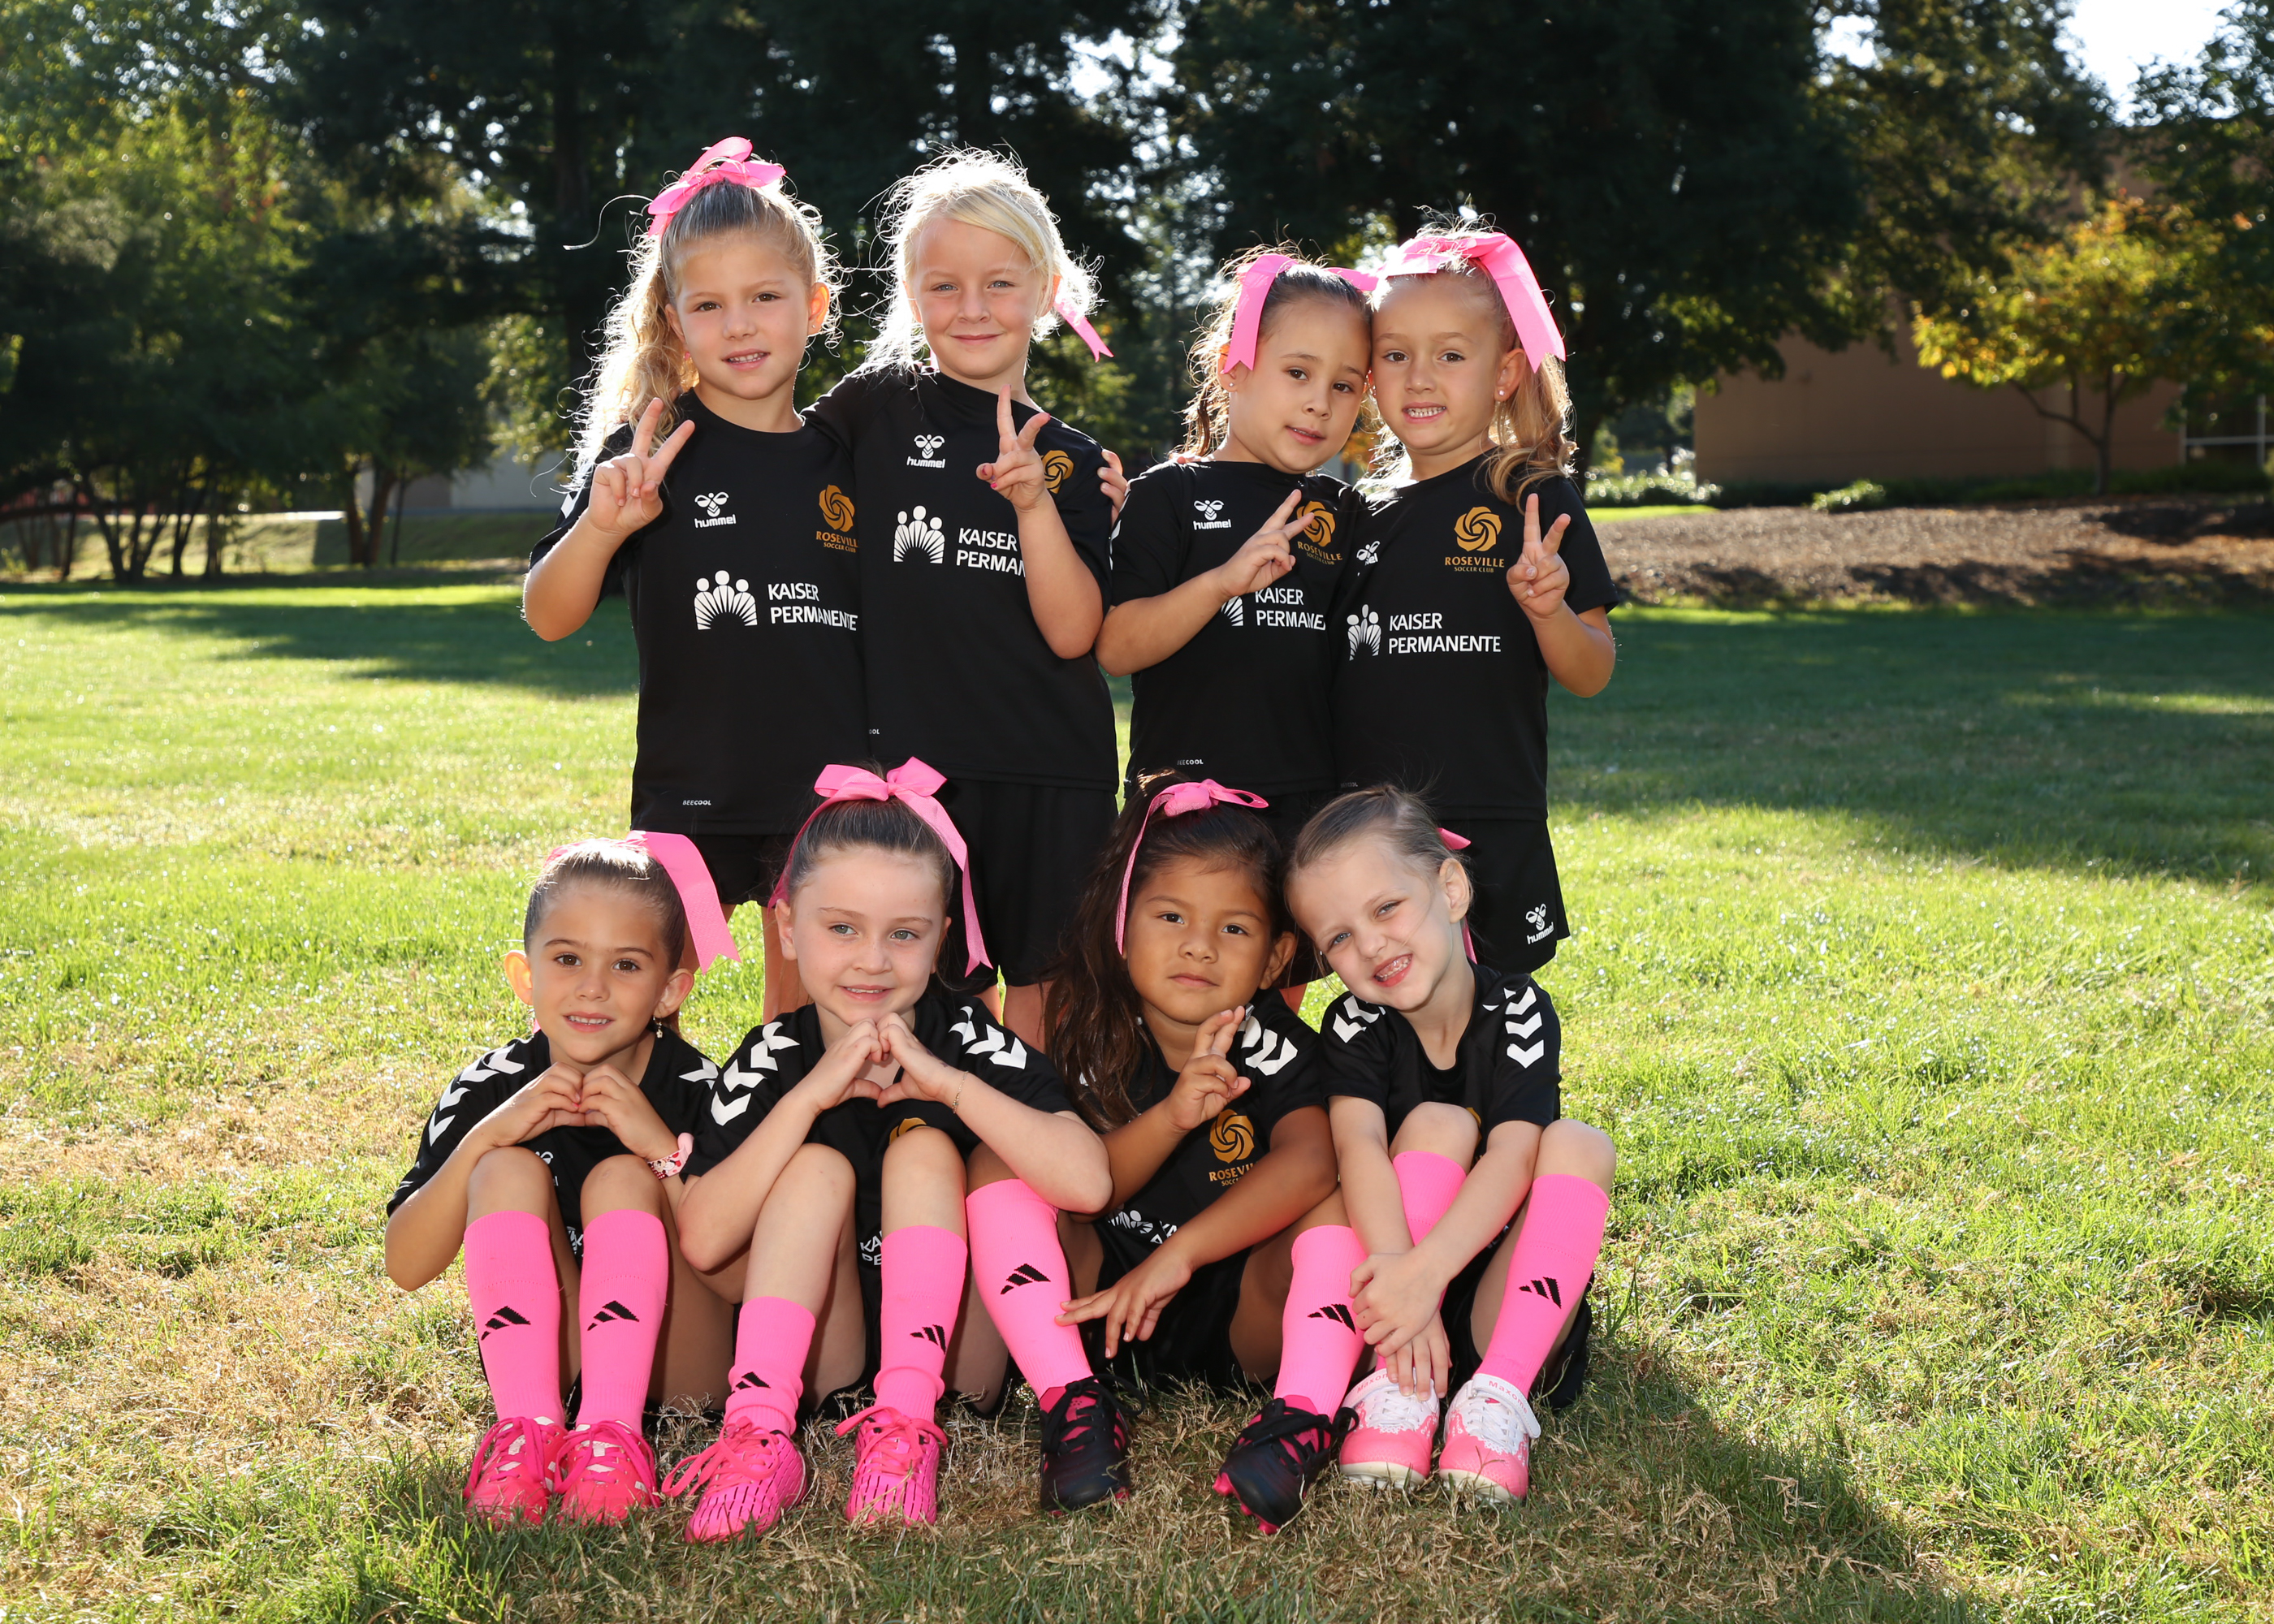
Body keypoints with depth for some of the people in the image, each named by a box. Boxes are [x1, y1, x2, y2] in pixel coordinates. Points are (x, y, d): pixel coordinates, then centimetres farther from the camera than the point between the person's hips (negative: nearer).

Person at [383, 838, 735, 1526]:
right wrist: (486, 1134, -23)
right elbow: (406, 1267, -10)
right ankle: (529, 1426, -32)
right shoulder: (491, 1090, -4)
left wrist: (663, 1147, -28)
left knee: (621, 1179, -24)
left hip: (674, 1367, -2)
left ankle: (611, 1429, -37)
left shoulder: (693, 1089, -10)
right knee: (509, 1169, -19)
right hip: (537, 1360, 2)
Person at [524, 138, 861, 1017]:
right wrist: (601, 525, -25)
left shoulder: (845, 460, 6)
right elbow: (549, 618, -6)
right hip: (692, 794, -2)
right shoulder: (651, 453, -3)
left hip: (829, 795, 3)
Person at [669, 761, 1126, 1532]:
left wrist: (947, 1082, -31)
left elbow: (1086, 1181, -27)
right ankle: (759, 1433, -33)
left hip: (955, 1352, -1)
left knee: (923, 1146, -21)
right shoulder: (774, 1061, -5)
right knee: (818, 1165, -21)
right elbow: (704, 1241, -20)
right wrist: (812, 1094, -26)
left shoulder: (968, 1041, -10)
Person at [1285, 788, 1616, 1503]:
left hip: (1501, 1312, 0)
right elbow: (1360, 1146, -22)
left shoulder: (1518, 1010, -7)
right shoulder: (1355, 1026, -3)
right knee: (1438, 1124, -21)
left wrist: (1424, 1272, -39)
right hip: (1403, 1292, 0)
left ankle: (1499, 1397, -33)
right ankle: (1400, 1392, -30)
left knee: (1577, 1145, -22)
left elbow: (1514, 1158, -23)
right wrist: (1400, 1276, -40)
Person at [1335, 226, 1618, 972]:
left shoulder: (1534, 499, -2)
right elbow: (1333, 669, 17)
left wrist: (1548, 611, -24)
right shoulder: (1365, 517, 11)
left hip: (1491, 832, -4)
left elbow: (1591, 675, -2)